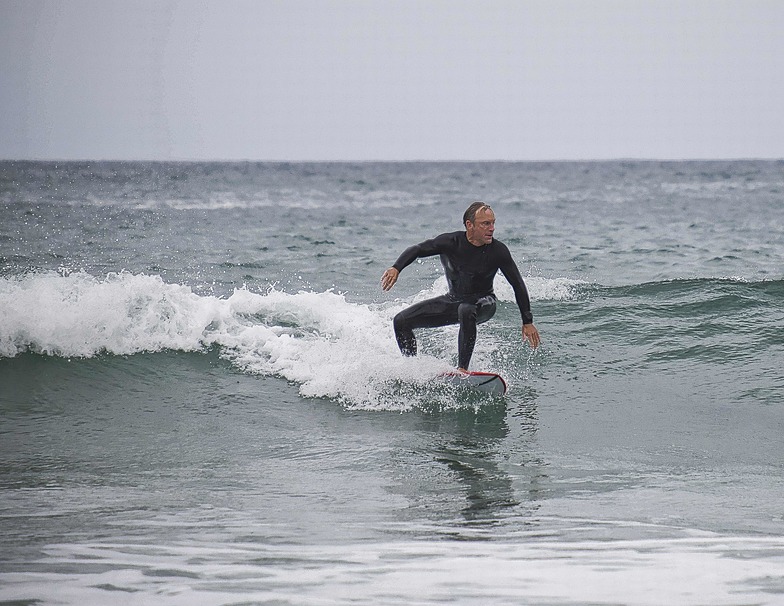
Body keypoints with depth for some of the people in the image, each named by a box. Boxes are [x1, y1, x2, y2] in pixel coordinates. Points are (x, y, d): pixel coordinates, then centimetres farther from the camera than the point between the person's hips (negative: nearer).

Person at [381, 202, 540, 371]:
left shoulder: (498, 251, -19)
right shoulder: (451, 242, -18)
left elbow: (518, 285, -11)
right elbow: (417, 250, -11)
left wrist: (528, 322, -12)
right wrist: (396, 268, -30)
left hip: (483, 303, -4)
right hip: (453, 300, 4)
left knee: (466, 311, -41)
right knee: (401, 321, -2)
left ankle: (462, 369, -38)